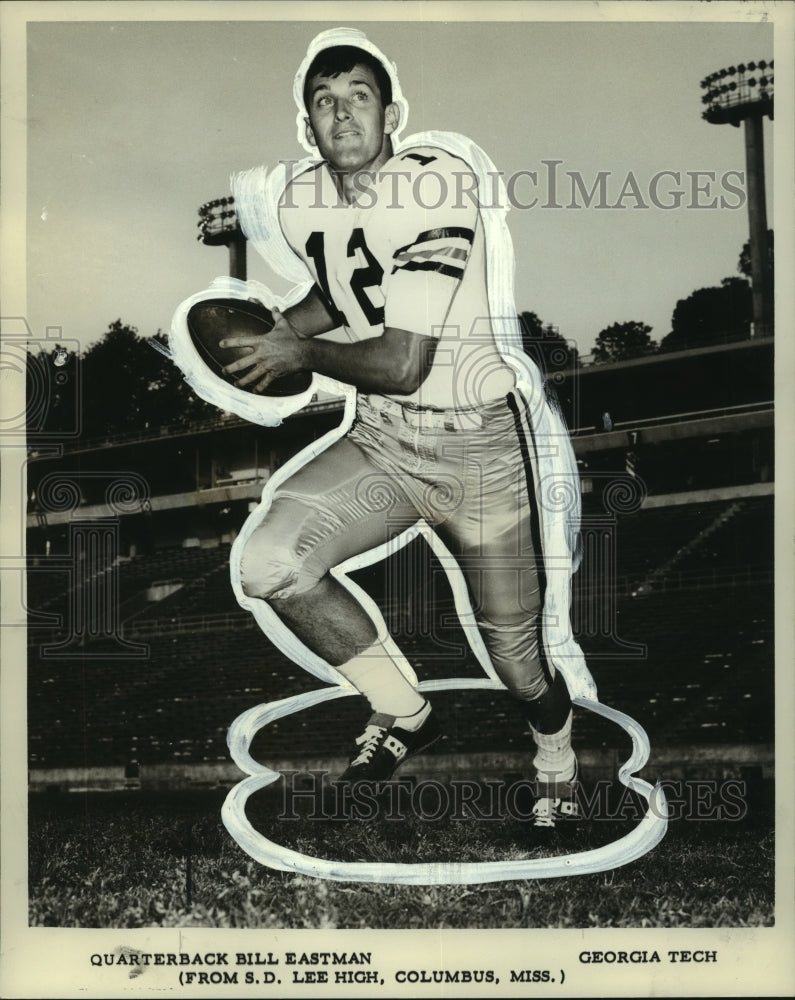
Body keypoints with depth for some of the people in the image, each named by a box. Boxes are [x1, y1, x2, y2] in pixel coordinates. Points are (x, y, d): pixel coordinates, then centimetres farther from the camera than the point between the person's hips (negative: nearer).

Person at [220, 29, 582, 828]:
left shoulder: (437, 185, -21)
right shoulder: (300, 203, 1)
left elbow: (402, 364, -25)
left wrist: (299, 355, -10)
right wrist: (280, 329, 7)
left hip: (476, 439, -5)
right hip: (378, 439, 5)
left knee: (516, 657, 3)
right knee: (269, 564, -19)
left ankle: (557, 767, 41)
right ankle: (404, 712, 5)